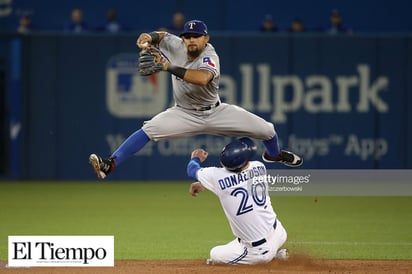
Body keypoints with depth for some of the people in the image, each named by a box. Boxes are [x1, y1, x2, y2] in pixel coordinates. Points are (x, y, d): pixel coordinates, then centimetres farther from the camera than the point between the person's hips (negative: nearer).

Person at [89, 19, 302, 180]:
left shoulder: (209, 57, -27)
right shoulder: (177, 46, -13)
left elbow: (202, 78, -49)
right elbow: (161, 36, 6)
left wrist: (169, 67, -54)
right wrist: (148, 38, -20)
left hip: (215, 112, -1)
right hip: (185, 115, 1)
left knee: (266, 130, -1)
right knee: (149, 130, -25)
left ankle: (274, 154, 36)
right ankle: (110, 165, -30)